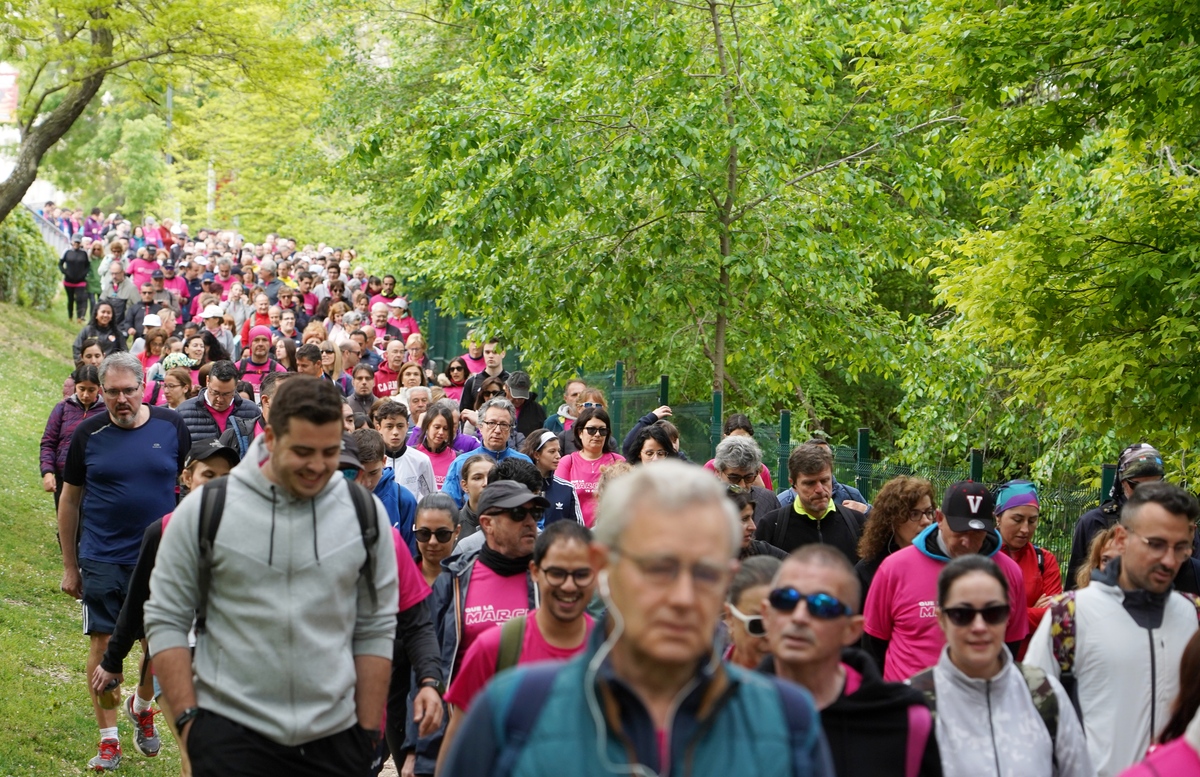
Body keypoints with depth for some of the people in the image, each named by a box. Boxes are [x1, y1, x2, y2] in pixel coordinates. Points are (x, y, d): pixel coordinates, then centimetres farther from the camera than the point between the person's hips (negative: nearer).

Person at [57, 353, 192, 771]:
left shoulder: (171, 427, -2)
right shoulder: (88, 434, -2)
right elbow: (69, 500, 6)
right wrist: (69, 566, 7)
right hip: (102, 560, 0)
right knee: (103, 644, -2)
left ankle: (143, 708, 35)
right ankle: (108, 740, 8)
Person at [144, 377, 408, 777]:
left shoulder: (365, 513, 3)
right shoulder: (206, 509, -3)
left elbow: (375, 631, 6)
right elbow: (166, 620, 1)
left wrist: (368, 730, 4)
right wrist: (187, 717, -6)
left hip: (335, 738, 2)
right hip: (230, 736, -2)